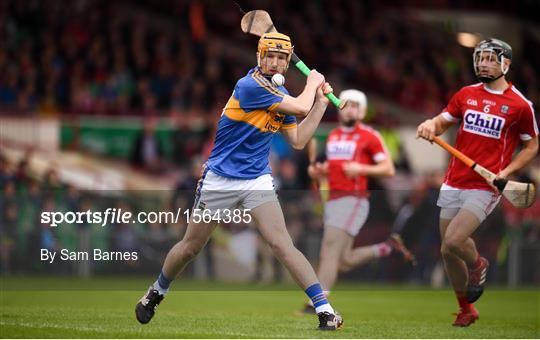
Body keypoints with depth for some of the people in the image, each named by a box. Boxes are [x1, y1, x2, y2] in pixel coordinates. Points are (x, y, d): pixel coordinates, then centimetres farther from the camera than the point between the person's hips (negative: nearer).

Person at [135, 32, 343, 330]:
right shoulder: (250, 86, -19)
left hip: (257, 180, 4)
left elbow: (298, 140, 8)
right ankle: (157, 292, 37)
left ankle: (325, 311, -19)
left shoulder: (281, 95, 6)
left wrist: (321, 103, 6)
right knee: (190, 247, 10)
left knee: (281, 244, -14)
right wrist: (312, 82, -1)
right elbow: (300, 107, -20)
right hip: (219, 180, -4)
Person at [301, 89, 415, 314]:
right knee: (344, 261, 6)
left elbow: (389, 169, -5)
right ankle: (388, 247, 25)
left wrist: (361, 169, -17)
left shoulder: (369, 137, -3)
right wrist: (318, 171, 10)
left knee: (330, 248, -18)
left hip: (353, 201, -8)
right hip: (333, 201, 8)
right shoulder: (333, 136, 19)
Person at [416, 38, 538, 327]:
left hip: (485, 188, -5)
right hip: (453, 183, 5)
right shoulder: (466, 94, 8)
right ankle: (466, 310, 28)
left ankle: (477, 264, 13)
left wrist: (506, 172, -10)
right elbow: (443, 122, 15)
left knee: (454, 241, -23)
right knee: (447, 252, 8)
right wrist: (431, 125, -10)